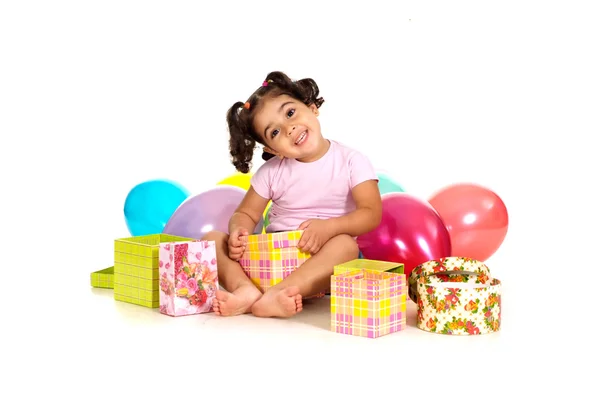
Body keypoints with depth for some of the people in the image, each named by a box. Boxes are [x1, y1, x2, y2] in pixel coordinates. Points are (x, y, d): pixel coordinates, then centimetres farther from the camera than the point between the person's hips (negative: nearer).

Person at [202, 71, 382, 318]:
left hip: (318, 263, -3)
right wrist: (238, 233, -18)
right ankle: (245, 289, -38)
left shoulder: (351, 162, -4)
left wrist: (329, 227, -30)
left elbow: (372, 214, -12)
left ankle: (270, 298, -45)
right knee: (212, 239, -12)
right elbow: (246, 214, 7)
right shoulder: (271, 171, 5)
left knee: (345, 245, -35)